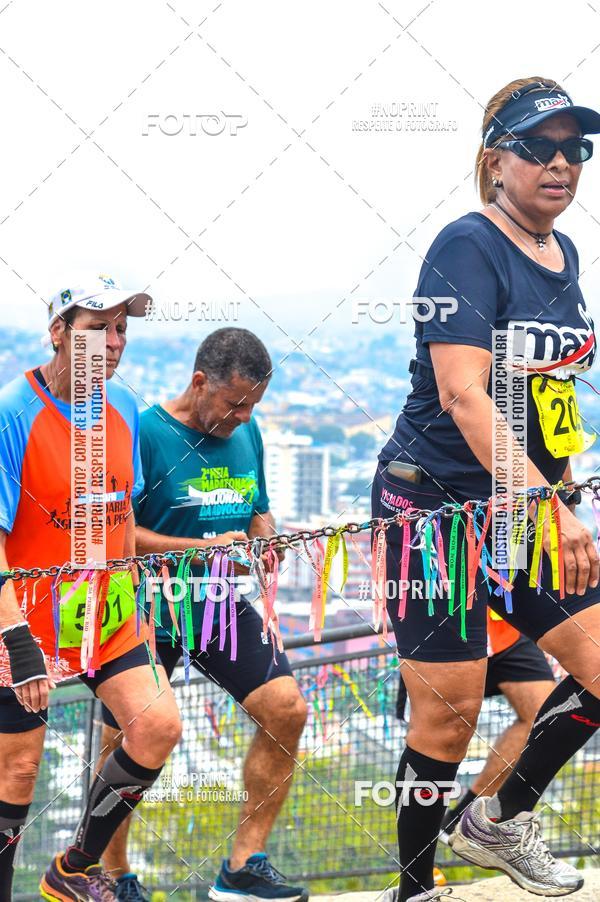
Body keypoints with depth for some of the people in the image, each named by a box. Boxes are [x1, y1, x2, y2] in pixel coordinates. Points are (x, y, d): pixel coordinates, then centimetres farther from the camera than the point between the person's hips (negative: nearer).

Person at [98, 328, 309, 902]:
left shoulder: (245, 432, 8)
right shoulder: (145, 433, -14)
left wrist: (266, 542, -3)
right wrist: (203, 549, -21)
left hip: (222, 606, 5)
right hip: (146, 614, -5)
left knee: (286, 708, -10)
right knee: (125, 745, 0)